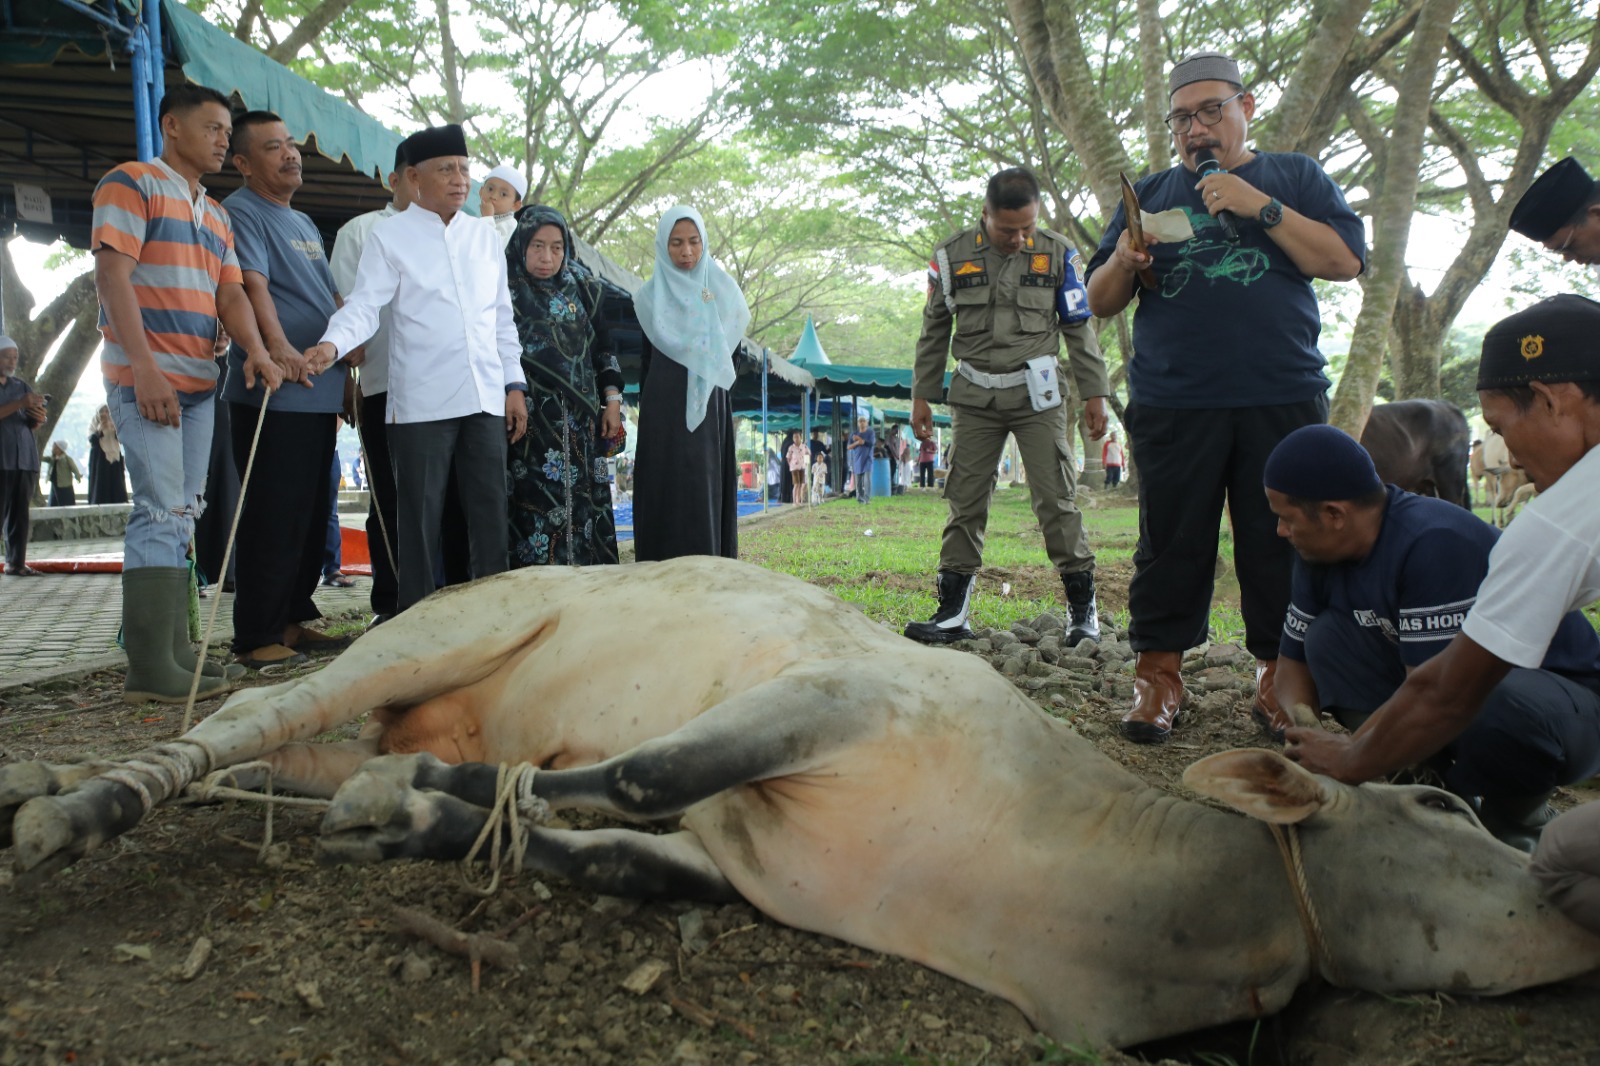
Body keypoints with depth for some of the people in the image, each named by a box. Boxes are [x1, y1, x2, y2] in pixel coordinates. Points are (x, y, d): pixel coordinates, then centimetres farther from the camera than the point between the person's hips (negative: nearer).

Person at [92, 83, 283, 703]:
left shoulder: (215, 215, 21)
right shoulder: (132, 183, -2)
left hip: (198, 383, 8)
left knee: (181, 517, 8)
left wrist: (255, 350, -10)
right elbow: (112, 274, -12)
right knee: (162, 513, -13)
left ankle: (175, 653, 13)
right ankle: (151, 669, -11)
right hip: (146, 379, -8)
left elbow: (230, 292, 11)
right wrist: (144, 368, -21)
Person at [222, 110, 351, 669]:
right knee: (273, 516, -8)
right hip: (271, 393, -9)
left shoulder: (304, 222, 23)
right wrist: (277, 345, -35)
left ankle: (295, 620, 21)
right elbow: (252, 283, -21)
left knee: (311, 515, 12)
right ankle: (257, 638, -2)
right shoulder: (239, 212, -5)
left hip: (319, 392, 9)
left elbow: (332, 296, 27)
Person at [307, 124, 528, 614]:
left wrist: (514, 384, 11)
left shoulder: (486, 236, 16)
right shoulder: (389, 235, 4)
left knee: (490, 508, 6)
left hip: (486, 398, 4)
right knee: (420, 513, 1)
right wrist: (332, 345, -25)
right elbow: (364, 305, -5)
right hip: (421, 402, -4)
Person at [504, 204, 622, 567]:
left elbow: (603, 349, 14)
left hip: (581, 424, 4)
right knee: (536, 511, -7)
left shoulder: (581, 289, 11)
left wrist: (612, 401, 8)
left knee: (585, 507, 2)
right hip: (531, 422, -4)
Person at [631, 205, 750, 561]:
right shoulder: (651, 297, 8)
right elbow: (645, 358, 9)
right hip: (665, 406, -1)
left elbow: (732, 349, 7)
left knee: (707, 486, -2)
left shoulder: (721, 289, 10)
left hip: (710, 404, 1)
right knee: (667, 488, -5)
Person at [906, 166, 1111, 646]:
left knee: (1056, 499, -4)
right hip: (974, 397, 1)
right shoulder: (951, 256, 4)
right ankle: (952, 612, 7)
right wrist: (922, 396, 9)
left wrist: (1094, 392, 5)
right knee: (965, 503, 2)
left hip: (1037, 395, -1)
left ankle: (1083, 607, 5)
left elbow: (1079, 328, 8)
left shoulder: (1056, 253, 3)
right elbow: (934, 331, 11)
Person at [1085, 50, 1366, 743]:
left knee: (1282, 543, 1)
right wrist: (1123, 262, -9)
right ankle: (1158, 679, 8)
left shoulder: (1294, 177, 14)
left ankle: (1279, 679, 13)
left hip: (1284, 401, 0)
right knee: (1171, 543, 0)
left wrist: (1261, 207, -8)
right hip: (1174, 405, 1)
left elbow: (1345, 261, 0)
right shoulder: (1150, 194, 17)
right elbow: (1099, 302, 13)